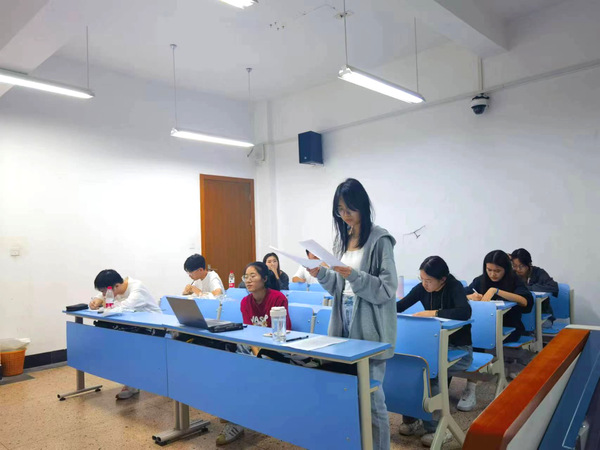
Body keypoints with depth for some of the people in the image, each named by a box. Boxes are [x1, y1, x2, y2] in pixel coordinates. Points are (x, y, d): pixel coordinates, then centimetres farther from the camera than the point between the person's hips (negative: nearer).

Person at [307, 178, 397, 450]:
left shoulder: (380, 240, -10)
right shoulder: (342, 239, 11)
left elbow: (386, 289, -15)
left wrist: (353, 275, -26)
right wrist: (321, 275, -3)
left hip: (370, 330, -6)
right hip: (344, 326, 7)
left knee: (371, 396, 2)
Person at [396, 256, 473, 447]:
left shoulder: (455, 287, -17)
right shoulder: (422, 288, -3)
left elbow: (465, 312, -36)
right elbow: (400, 306, 2)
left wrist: (433, 313, -37)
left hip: (459, 349, -5)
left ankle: (437, 428, -11)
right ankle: (413, 419, -2)